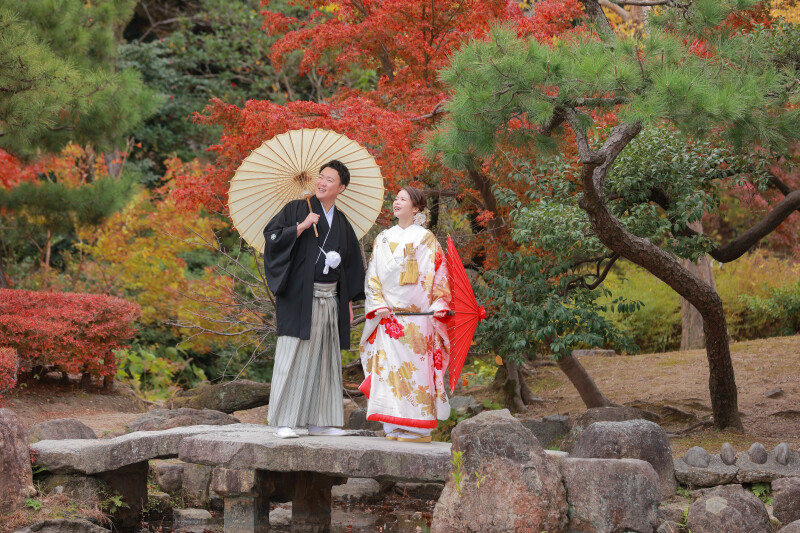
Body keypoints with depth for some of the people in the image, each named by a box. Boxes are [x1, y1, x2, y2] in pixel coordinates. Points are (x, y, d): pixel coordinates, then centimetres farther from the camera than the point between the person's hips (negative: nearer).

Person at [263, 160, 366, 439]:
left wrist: (349, 303, 14)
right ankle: (283, 421, -8)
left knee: (325, 357, 7)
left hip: (330, 299, 5)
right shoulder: (296, 209, 2)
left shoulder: (342, 224, 15)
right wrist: (302, 227, -17)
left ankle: (319, 421, 13)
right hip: (300, 297, -5)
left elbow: (351, 265, 19)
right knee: (294, 354, -9)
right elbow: (271, 236, -8)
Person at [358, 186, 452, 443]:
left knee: (415, 369, -6)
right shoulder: (383, 239, 15)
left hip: (418, 317, -4)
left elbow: (438, 276, 0)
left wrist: (437, 310, -10)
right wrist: (379, 305, -1)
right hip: (388, 316, 4)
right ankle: (394, 427, 2)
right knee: (390, 368, -1)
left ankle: (416, 429, -4)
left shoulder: (425, 239, 4)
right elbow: (373, 276, 13)